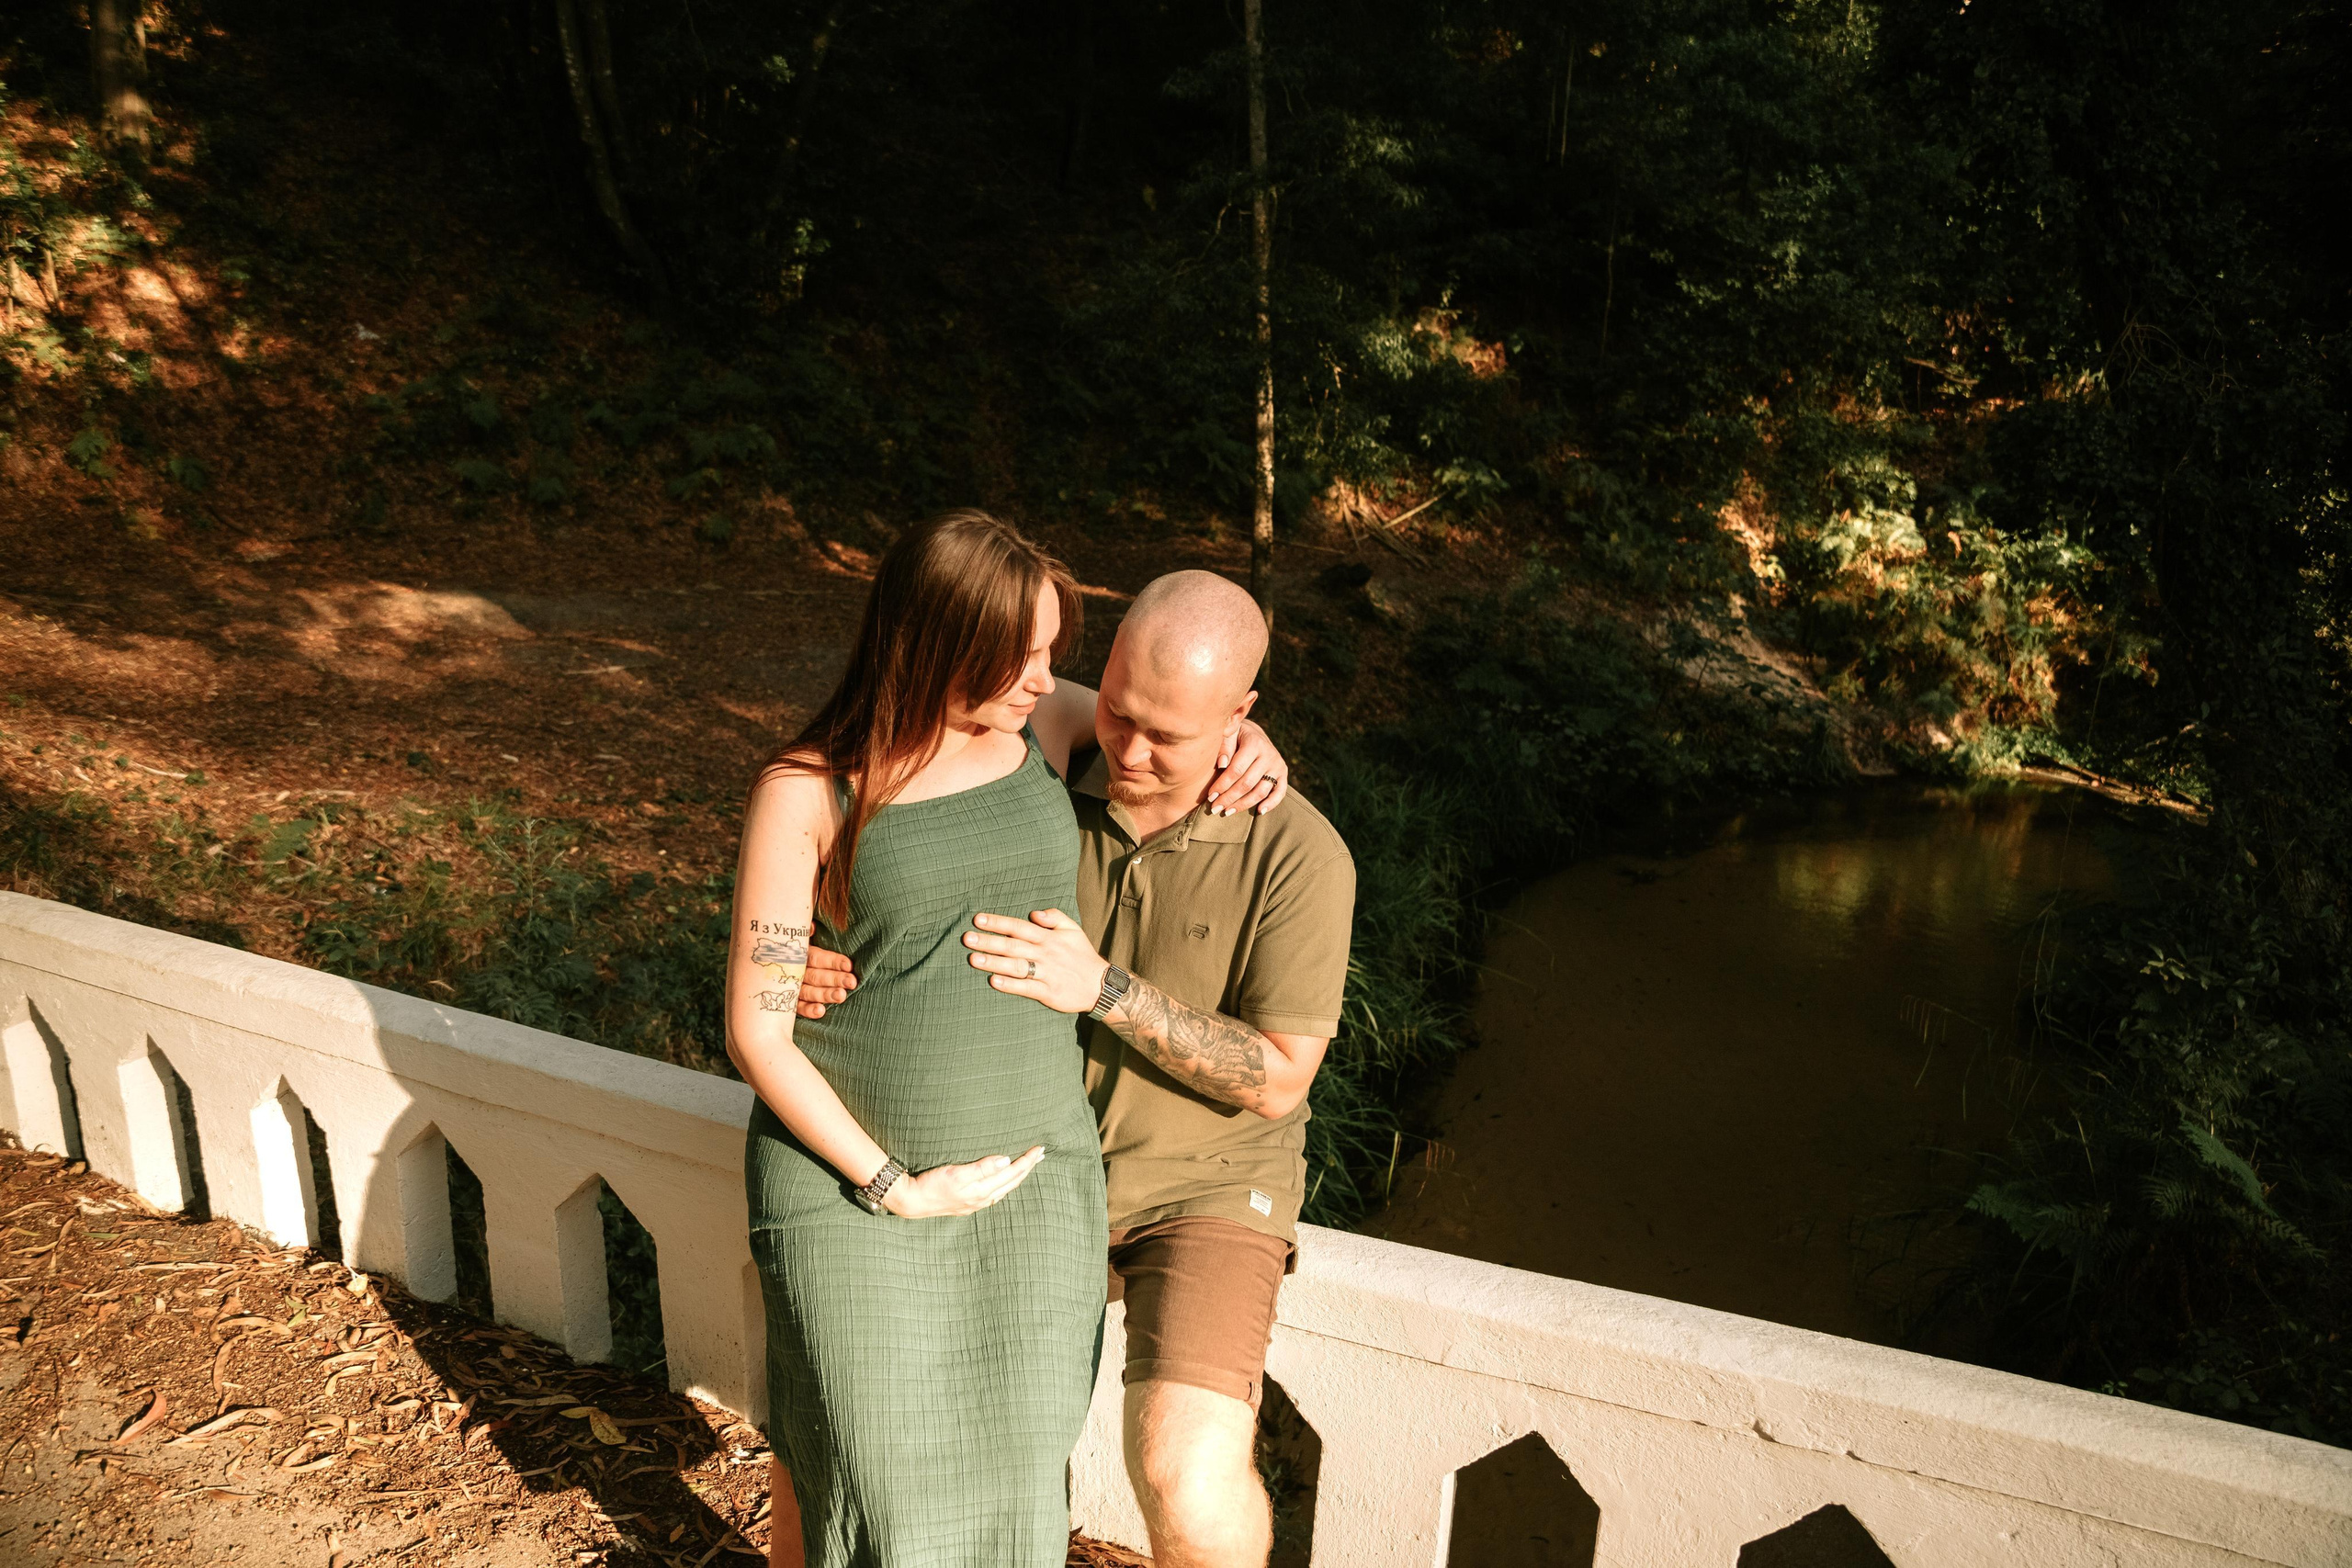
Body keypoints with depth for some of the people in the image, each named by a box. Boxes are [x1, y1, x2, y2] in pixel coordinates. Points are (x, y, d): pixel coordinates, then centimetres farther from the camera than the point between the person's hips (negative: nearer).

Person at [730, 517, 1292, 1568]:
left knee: (1011, 1474, 12)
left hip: (1033, 1174, 3)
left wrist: (1247, 741, -3)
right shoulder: (806, 792, -13)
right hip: (850, 1177, -3)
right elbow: (755, 1028, -10)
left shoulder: (1040, 724, -2)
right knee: (850, 1474, 11)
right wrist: (892, 1187, -13)